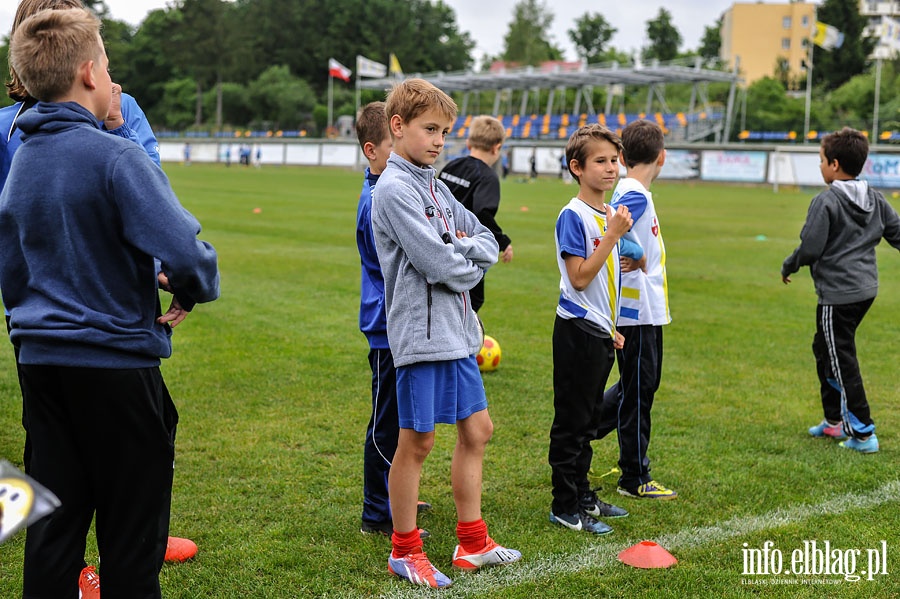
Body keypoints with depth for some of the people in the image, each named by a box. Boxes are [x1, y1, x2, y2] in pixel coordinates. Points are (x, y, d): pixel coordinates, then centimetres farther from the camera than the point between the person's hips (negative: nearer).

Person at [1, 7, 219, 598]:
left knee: (54, 521, 14)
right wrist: (195, 291, -6)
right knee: (132, 531, 6)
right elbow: (183, 254, -26)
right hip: (117, 361, -7)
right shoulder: (116, 156, -15)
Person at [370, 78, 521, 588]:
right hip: (422, 332, -9)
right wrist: (470, 265, -2)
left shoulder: (435, 186, 14)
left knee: (477, 429, 13)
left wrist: (463, 249, -6)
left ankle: (473, 542, 25)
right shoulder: (394, 189, -13)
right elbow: (438, 264, -21)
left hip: (457, 331, 9)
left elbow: (488, 240, 15)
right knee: (418, 441, 1)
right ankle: (405, 551, 16)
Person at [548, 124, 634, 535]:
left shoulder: (610, 214, 11)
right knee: (571, 421, -1)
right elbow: (580, 278, -21)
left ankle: (582, 495, 27)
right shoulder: (574, 216, -14)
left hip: (599, 331, 8)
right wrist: (613, 234, -22)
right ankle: (564, 506, 8)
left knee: (587, 419, 17)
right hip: (578, 330, -8)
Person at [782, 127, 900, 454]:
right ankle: (835, 420, 31)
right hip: (865, 289, 9)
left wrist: (788, 267, 2)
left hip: (838, 295, -9)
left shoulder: (825, 202, -15)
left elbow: (810, 249, -16)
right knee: (824, 349, 22)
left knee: (841, 360, -1)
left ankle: (863, 434, 3)